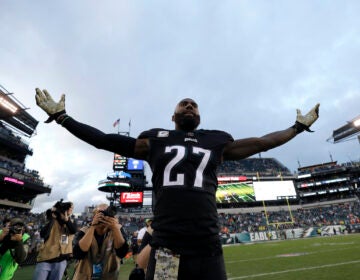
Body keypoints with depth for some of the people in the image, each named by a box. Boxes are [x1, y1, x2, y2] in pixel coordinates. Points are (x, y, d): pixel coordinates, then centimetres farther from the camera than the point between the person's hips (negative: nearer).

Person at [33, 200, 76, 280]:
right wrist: (51, 218, -23)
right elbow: (43, 234, -18)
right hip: (45, 258, -3)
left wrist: (66, 218, -23)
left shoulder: (71, 222, 7)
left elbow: (73, 230, -16)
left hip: (61, 260, 3)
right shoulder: (53, 221, -2)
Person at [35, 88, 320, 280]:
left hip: (209, 251, 2)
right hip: (167, 250, -1)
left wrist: (300, 126, 30)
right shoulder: (156, 139, 8)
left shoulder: (217, 142, 12)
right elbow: (104, 140, 12)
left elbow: (259, 142, 21)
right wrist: (61, 117, 16)